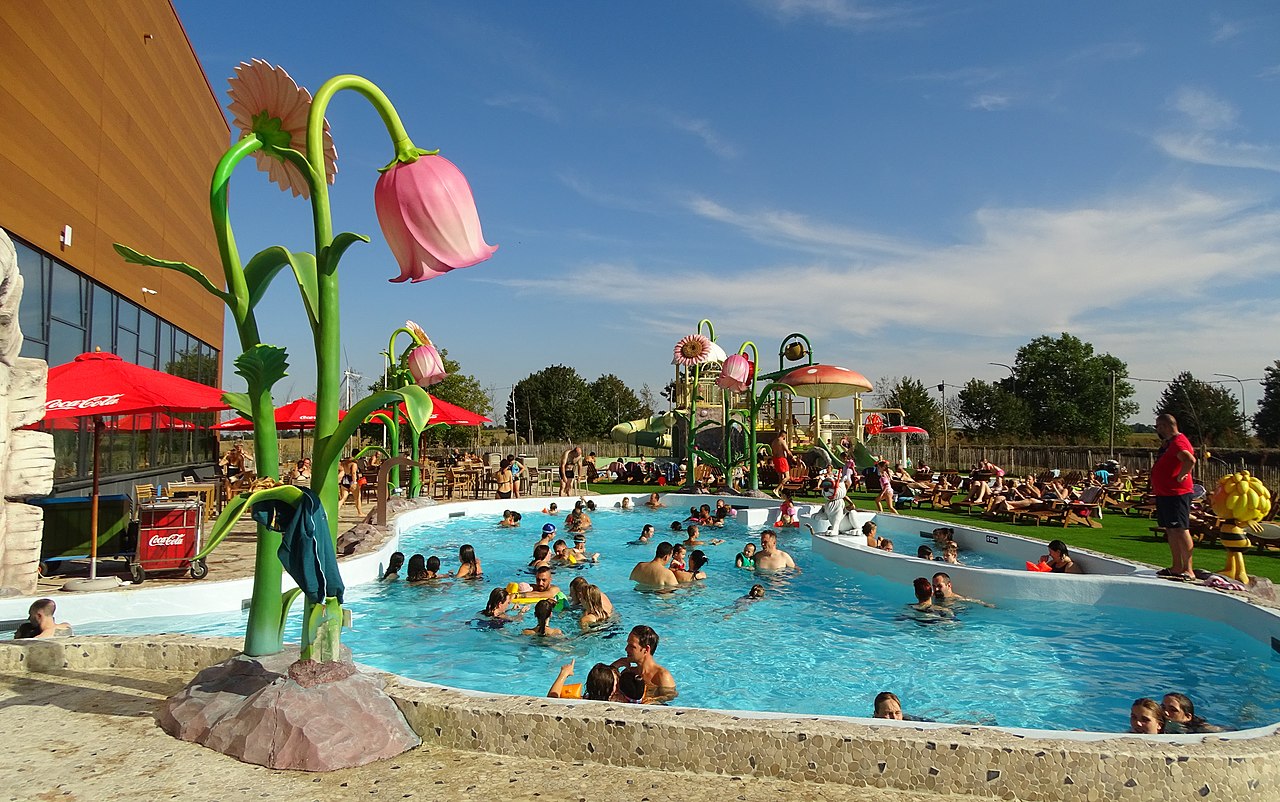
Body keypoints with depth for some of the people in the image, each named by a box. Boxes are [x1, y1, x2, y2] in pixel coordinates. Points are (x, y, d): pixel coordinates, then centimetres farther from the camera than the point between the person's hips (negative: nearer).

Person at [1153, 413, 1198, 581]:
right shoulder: (1169, 443, 17)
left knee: (1181, 530, -9)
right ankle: (1177, 567, 20)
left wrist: (1180, 477, -23)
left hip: (1176, 494, -11)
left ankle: (1188, 570, -7)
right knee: (1170, 530, 14)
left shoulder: (1178, 442, -16)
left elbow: (1190, 460, -34)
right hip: (1164, 493, 11)